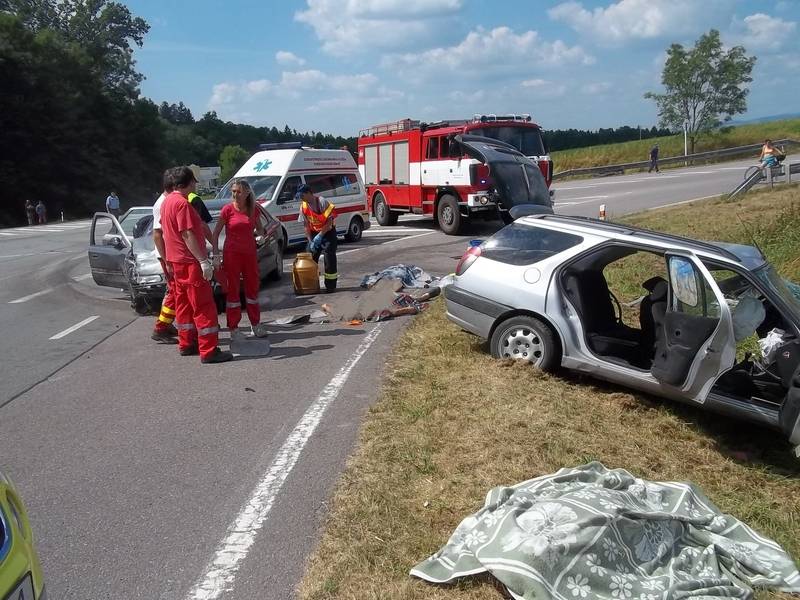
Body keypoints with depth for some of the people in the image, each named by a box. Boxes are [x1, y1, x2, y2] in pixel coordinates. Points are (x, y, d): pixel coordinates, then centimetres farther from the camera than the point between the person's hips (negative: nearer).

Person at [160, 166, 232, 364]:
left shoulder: (167, 201, 12)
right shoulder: (182, 203, -18)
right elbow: (187, 235, -23)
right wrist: (203, 261, -24)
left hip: (176, 260, 10)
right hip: (190, 261, -10)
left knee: (184, 303, 17)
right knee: (204, 306, -8)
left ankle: (186, 344, 24)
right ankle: (209, 351, -8)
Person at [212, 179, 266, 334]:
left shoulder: (253, 209, 3)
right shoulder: (228, 209, -7)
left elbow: (259, 228, 19)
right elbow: (216, 233, -4)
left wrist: (261, 235, -3)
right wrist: (216, 253, -12)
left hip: (250, 253, 4)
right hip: (232, 254, -4)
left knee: (252, 288, 11)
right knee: (232, 289, 2)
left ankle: (255, 324, 22)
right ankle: (233, 327, 9)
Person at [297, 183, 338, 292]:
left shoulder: (322, 202, -22)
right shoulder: (303, 207, -6)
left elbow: (329, 222, -20)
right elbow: (306, 226, -1)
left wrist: (320, 236, -23)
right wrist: (310, 241, -11)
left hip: (328, 231, -5)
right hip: (314, 233, 6)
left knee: (329, 258, -8)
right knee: (311, 258, 4)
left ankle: (330, 285, -3)